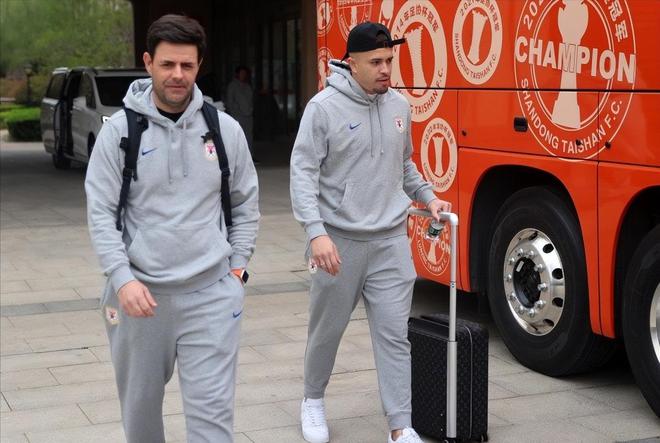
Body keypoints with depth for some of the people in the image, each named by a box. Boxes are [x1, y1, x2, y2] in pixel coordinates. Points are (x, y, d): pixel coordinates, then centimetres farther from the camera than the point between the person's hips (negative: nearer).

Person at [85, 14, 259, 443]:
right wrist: (123, 278, -16)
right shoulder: (120, 130, -3)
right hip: (141, 291, 0)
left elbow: (246, 204, 12)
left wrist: (237, 265, 5)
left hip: (211, 293, 0)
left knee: (212, 409, -2)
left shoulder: (225, 129, 2)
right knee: (140, 403, 16)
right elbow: (101, 213, -5)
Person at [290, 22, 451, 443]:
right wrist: (317, 232, -22)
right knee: (327, 329, 12)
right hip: (339, 240, -3)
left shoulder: (400, 106, 7)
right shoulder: (324, 107, -9)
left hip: (391, 241, 3)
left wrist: (429, 197, 10)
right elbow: (304, 173, -13)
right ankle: (313, 400, 36)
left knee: (394, 335, 1)